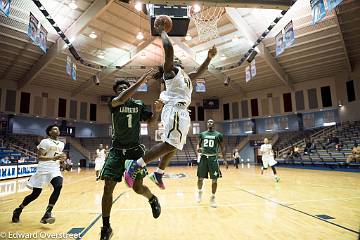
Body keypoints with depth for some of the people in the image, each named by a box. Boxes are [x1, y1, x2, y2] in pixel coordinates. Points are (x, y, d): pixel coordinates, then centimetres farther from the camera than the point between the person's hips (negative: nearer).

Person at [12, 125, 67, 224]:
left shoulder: (61, 144, 13)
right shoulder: (45, 142, -7)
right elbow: (39, 157, -14)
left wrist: (62, 158, 3)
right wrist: (53, 158, -27)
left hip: (55, 169, 5)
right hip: (44, 169, -5)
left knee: (58, 186, -23)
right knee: (35, 194, 6)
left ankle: (47, 213, -18)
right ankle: (18, 210, 34)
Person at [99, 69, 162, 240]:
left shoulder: (139, 105, 3)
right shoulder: (114, 104, -4)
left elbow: (150, 120, 14)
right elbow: (121, 99, -28)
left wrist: (157, 111, -9)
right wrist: (141, 81, -31)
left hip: (135, 149, 0)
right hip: (117, 150, 0)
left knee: (138, 187, -5)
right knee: (108, 188, -2)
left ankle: (152, 199, 31)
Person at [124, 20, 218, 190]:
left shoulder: (186, 76, 27)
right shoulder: (170, 71, 2)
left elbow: (199, 72, 40)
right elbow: (168, 47, -11)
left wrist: (209, 58, 31)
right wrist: (162, 32, 4)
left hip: (182, 112, 10)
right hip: (175, 110, -10)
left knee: (173, 147, 13)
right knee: (170, 145, -19)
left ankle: (158, 175, 25)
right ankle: (135, 165, -14)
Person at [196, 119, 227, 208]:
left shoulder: (218, 135, 2)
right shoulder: (202, 134, 7)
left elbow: (222, 148, 4)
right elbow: (199, 144, 18)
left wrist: (225, 160, -2)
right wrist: (198, 148, -6)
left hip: (213, 158, -1)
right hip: (204, 157, 1)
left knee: (214, 179, -1)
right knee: (200, 178, 6)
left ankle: (212, 198, 17)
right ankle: (199, 191, 36)